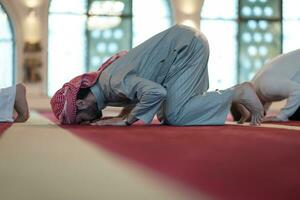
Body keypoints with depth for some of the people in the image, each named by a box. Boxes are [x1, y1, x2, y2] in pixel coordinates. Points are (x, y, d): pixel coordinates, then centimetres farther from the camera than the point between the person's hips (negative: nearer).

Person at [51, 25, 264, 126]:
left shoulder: (114, 82, -25)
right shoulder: (103, 78, 4)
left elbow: (156, 93, -37)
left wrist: (126, 121, -24)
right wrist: (124, 114, 4)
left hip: (189, 45, -9)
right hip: (185, 44, 9)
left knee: (175, 116, -14)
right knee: (166, 117, 7)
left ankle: (238, 94, -6)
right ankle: (231, 101, 15)